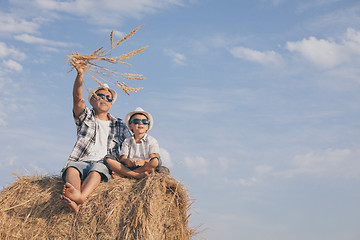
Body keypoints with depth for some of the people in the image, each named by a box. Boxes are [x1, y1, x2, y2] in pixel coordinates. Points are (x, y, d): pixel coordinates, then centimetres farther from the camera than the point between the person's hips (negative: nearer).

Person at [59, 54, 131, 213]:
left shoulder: (119, 125, 26)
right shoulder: (85, 117, 21)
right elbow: (77, 98, 2)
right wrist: (80, 75, -17)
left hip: (105, 165, 0)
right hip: (82, 162, 0)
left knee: (97, 168, -37)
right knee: (72, 167, -35)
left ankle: (81, 196, -67)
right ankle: (74, 202, -64)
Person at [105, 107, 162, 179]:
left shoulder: (152, 141, 11)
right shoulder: (127, 142, 18)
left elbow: (153, 157, -5)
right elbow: (123, 158, 4)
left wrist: (144, 162, -29)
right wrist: (127, 161, -23)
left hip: (144, 168, -2)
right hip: (128, 167, 2)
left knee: (156, 161, -35)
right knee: (108, 159, -19)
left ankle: (122, 174, -27)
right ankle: (136, 175, -33)